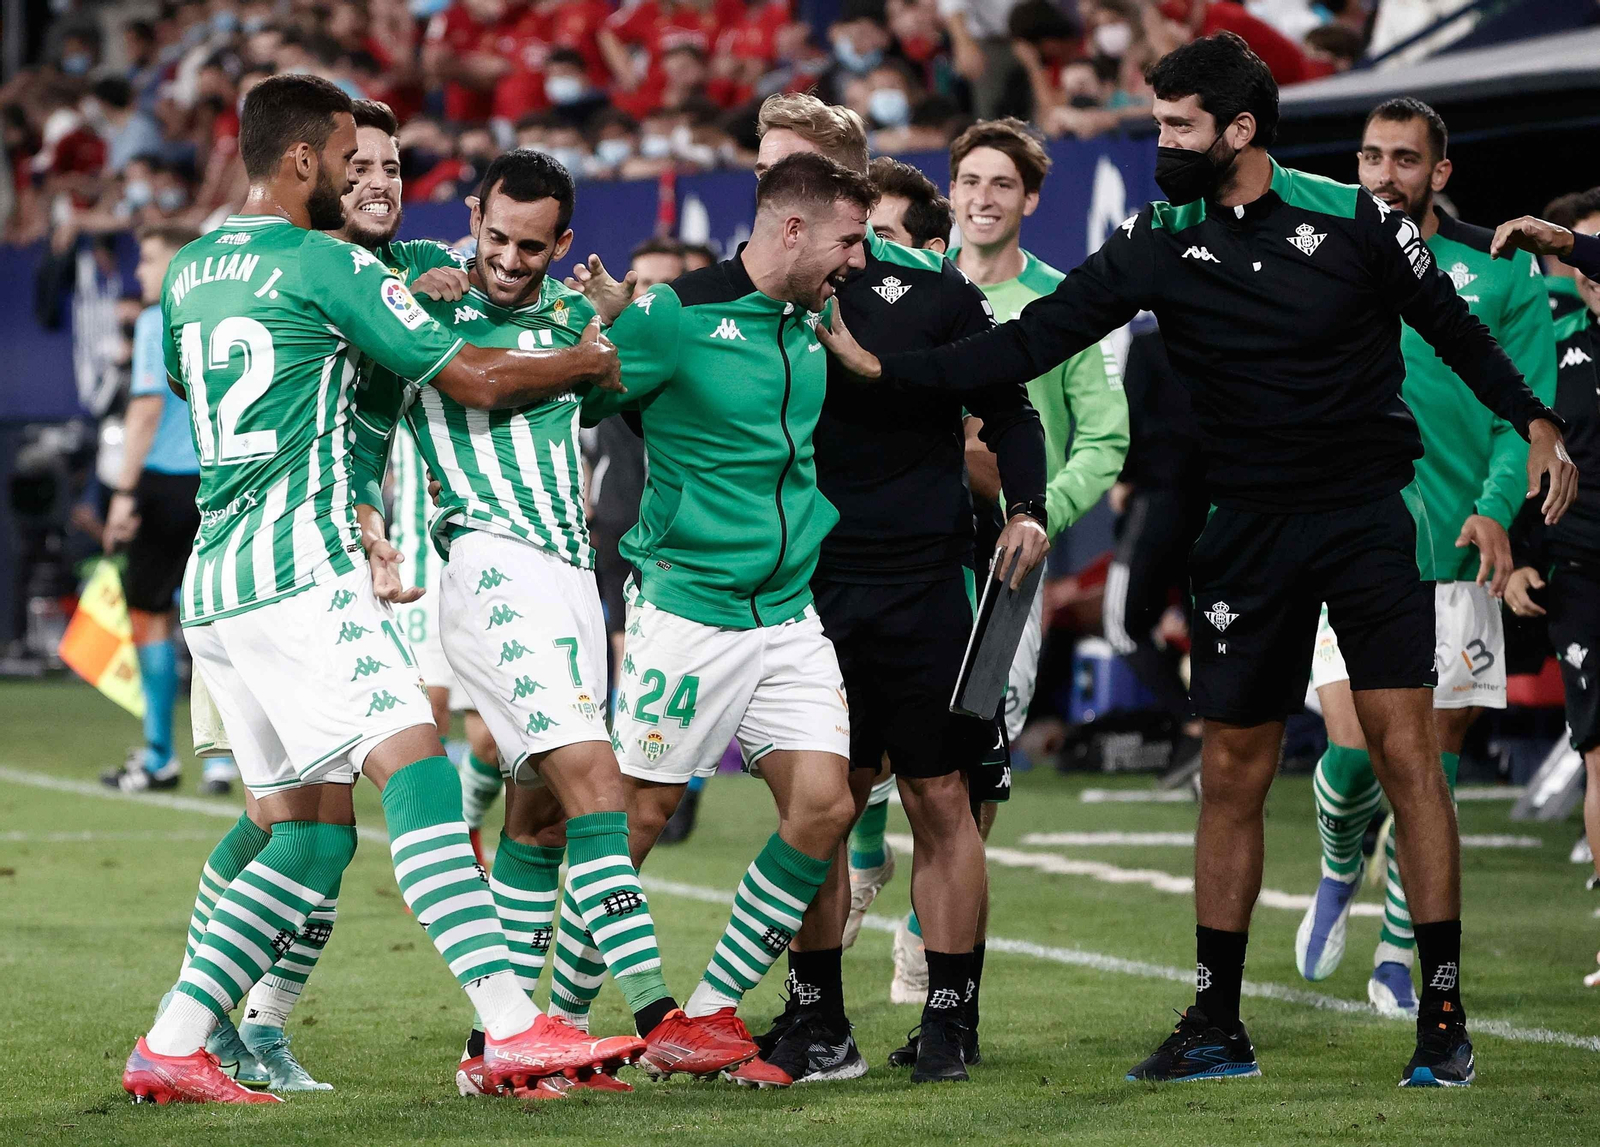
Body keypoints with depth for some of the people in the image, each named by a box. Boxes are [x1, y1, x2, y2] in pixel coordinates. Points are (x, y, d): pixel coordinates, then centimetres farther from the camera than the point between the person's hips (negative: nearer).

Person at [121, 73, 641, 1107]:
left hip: (213, 583, 9)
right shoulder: (329, 265, -6)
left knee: (299, 827, 12)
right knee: (416, 765, -16)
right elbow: (473, 377, -4)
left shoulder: (188, 275, 18)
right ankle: (515, 1029, -26)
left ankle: (172, 1047, 8)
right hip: (298, 568, -9)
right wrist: (590, 361, 14)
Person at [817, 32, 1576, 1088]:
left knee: (1405, 750, -11)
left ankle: (1444, 1017, -7)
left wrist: (1537, 423, 4)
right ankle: (1218, 1028, 14)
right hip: (1250, 527, 3)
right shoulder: (1159, 242, 0)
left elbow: (1453, 327, 7)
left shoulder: (1354, 219, -6)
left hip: (1369, 514, -3)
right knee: (1233, 775, 5)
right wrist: (882, 367, -8)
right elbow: (1032, 344, -1)